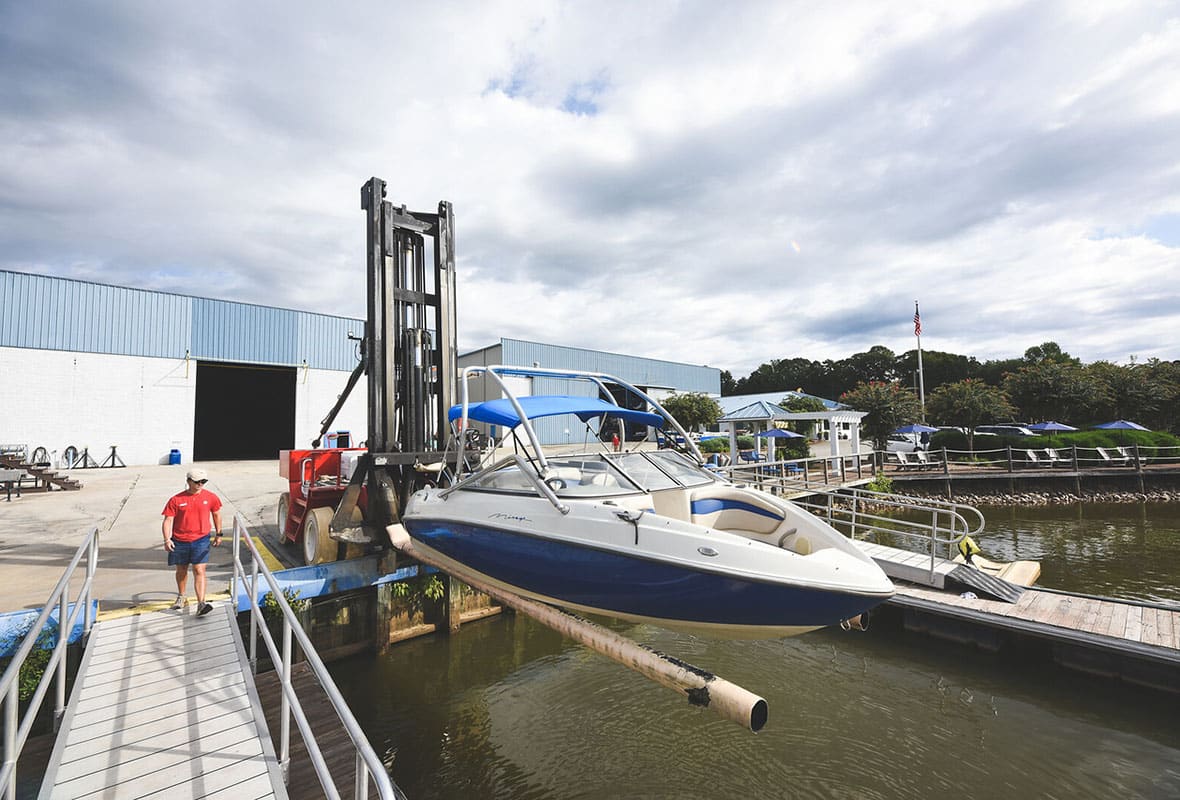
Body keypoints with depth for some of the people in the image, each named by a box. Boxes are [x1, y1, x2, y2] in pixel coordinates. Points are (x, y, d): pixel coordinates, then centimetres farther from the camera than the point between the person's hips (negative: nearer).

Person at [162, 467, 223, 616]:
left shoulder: (211, 497, -1)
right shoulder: (176, 500, -4)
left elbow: (216, 514, 12)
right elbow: (168, 520, -4)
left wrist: (218, 534, 14)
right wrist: (167, 539, -16)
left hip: (201, 540, -1)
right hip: (179, 541, 1)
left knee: (199, 571, -10)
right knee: (181, 571, 18)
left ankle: (201, 604, -15)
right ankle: (181, 597, 42)